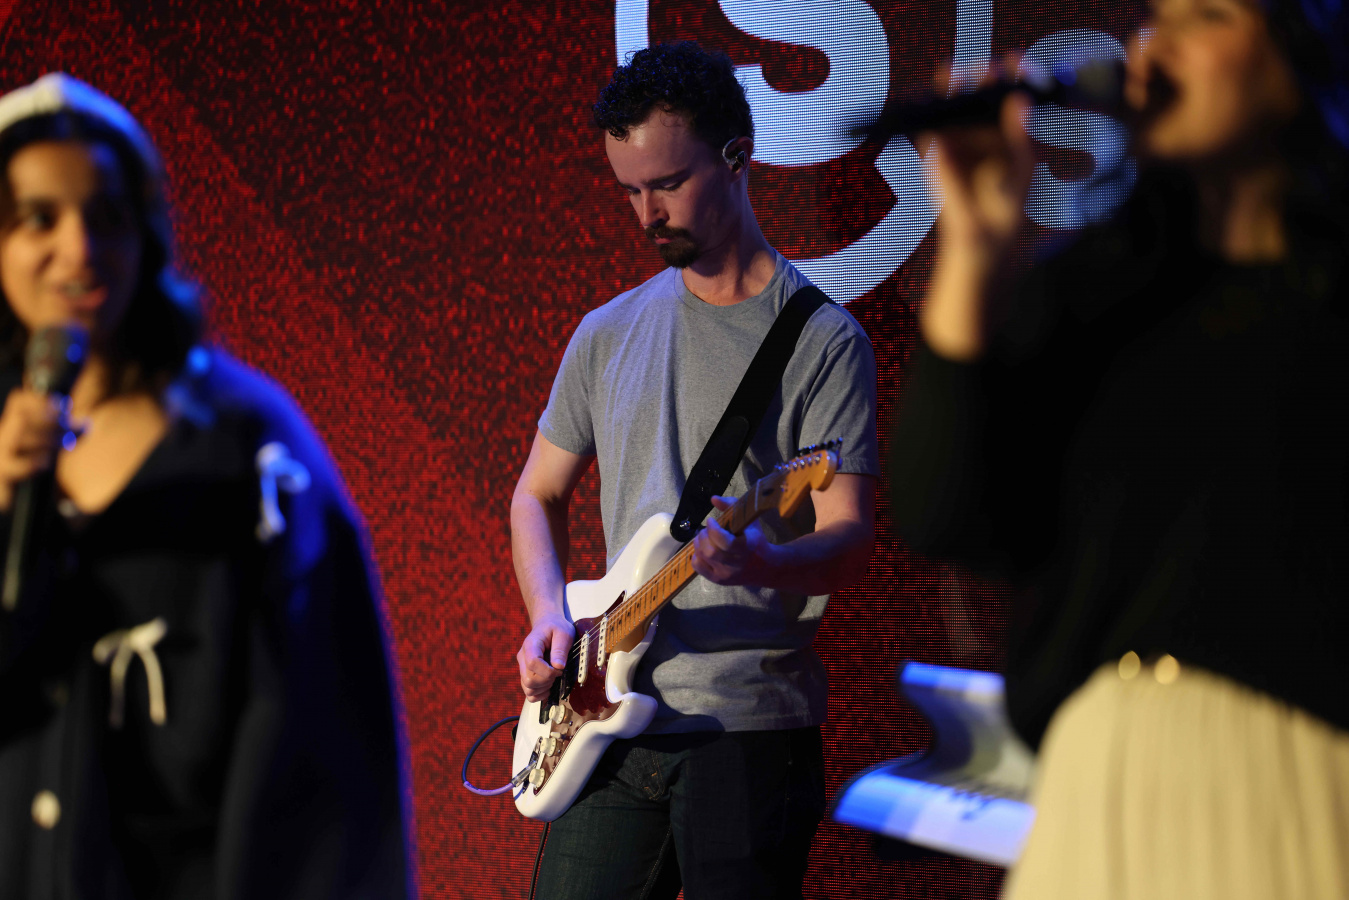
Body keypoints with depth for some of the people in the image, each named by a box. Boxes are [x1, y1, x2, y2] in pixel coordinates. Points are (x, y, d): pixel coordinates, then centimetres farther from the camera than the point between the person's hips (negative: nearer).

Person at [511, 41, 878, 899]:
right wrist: (548, 617, 1)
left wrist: (764, 562, -32)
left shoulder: (822, 339, -4)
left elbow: (851, 540, -10)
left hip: (749, 728, -5)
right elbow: (538, 494, 19)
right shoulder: (609, 333, 12)